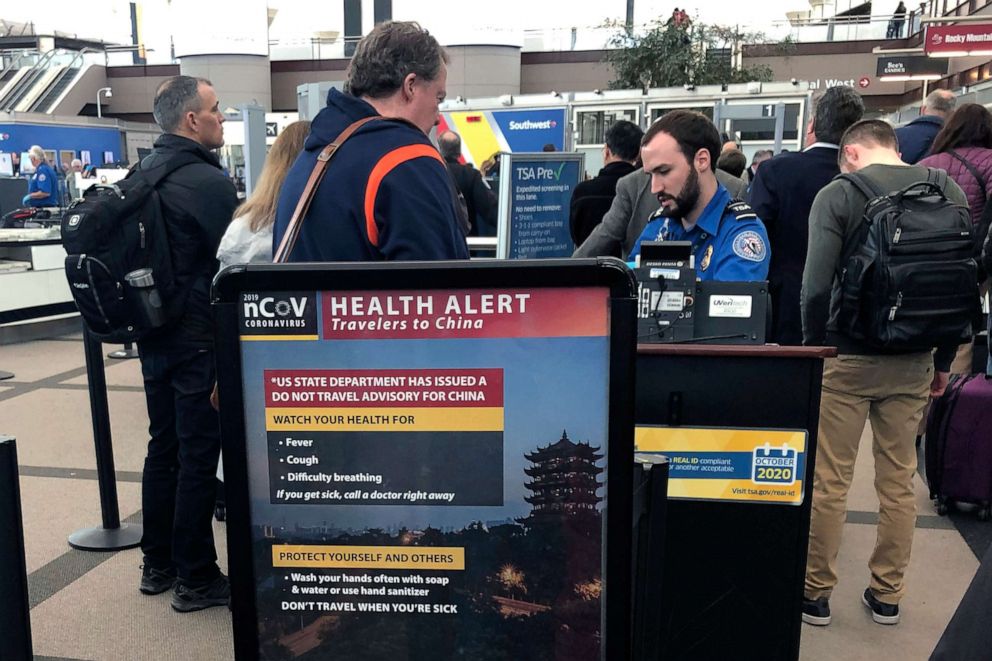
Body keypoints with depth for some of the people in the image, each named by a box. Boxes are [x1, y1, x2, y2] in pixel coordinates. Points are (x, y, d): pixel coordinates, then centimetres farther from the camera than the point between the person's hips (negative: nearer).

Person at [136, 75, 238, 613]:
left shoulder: (143, 174, 8)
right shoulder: (208, 180, -18)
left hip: (154, 336, 9)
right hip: (199, 340, -8)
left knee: (163, 447, 17)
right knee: (198, 456, 1)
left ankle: (158, 564, 29)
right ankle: (195, 579, 12)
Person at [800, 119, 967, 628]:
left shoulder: (838, 194, -9)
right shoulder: (950, 192, 4)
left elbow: (817, 286, -17)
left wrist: (812, 348, -1)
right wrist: (943, 361, 14)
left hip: (847, 357, -4)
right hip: (914, 362, 4)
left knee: (829, 483, 6)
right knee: (898, 482, 14)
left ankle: (816, 593, 17)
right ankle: (887, 594, 26)